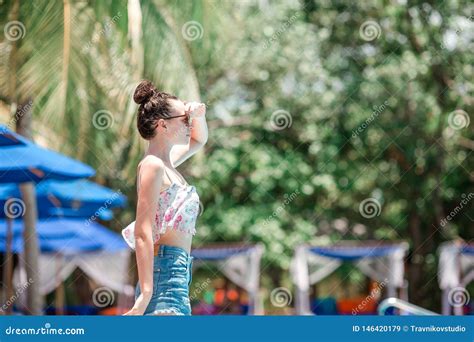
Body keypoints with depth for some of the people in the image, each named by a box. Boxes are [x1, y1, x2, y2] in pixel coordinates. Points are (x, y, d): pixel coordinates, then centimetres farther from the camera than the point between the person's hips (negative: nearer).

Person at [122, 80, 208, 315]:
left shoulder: (166, 163, 17)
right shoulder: (152, 165, -9)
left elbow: (198, 141, 40)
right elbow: (142, 234, -17)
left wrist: (199, 115, 18)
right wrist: (146, 292, -23)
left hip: (178, 271, 10)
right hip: (166, 270, -10)